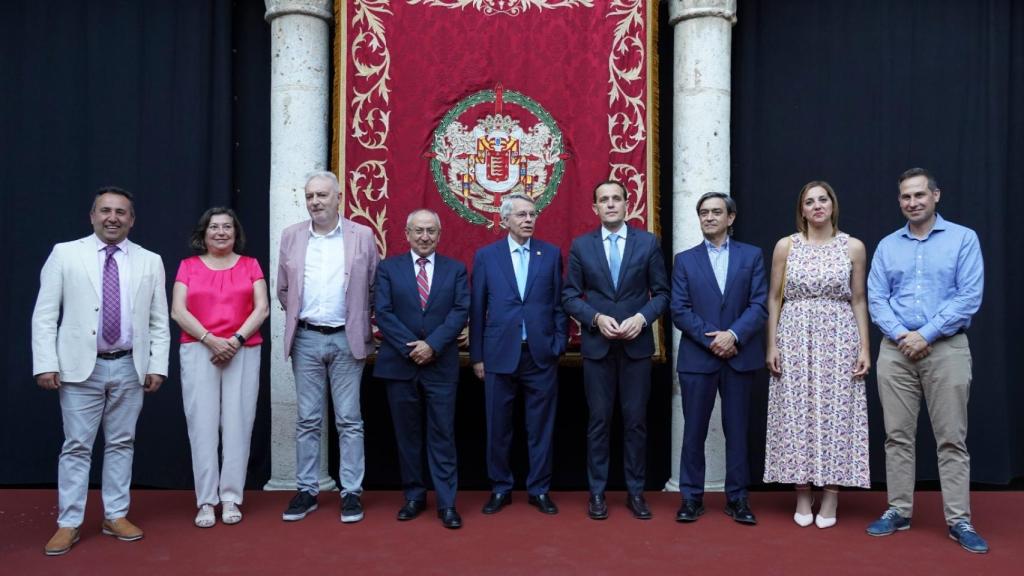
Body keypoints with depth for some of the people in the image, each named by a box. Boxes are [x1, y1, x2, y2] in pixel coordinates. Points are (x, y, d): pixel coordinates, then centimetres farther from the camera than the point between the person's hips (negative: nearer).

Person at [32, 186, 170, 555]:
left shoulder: (150, 261, 6)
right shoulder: (64, 254, 1)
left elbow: (159, 321, 6)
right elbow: (44, 315, -1)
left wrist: (157, 366, -1)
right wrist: (46, 364, -9)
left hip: (130, 368, 2)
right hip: (80, 366, -2)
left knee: (121, 444, 10)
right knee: (77, 446, 4)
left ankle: (116, 516, 21)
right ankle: (69, 523, 14)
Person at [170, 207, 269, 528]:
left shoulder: (250, 265, 10)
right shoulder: (188, 266, 10)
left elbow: (262, 308, 1)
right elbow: (178, 311, 0)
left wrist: (236, 340, -11)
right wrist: (211, 340, -12)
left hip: (243, 353, 0)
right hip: (198, 352, 0)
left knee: (237, 425, -1)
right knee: (202, 426, -1)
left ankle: (231, 498, 7)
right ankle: (206, 501, 5)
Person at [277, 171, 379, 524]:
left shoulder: (362, 236, -1)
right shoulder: (291, 236, 5)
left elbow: (374, 287, 4)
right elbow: (283, 289, 13)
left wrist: (362, 324, 4)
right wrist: (299, 316, 11)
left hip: (346, 339, -2)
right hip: (306, 339, 2)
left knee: (349, 420, 3)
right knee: (307, 419, 8)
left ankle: (351, 492, 12)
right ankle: (306, 491, 18)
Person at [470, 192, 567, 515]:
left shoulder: (551, 254, 5)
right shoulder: (486, 256, 4)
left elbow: (559, 305, 6)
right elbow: (477, 310, 4)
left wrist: (559, 346, -1)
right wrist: (476, 356, 3)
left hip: (541, 355, 0)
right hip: (499, 354, 0)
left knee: (540, 426, 8)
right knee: (498, 427, 9)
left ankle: (539, 489, 22)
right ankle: (500, 489, 24)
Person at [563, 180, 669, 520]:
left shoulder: (648, 242, 3)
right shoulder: (581, 246, 3)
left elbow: (661, 293, 3)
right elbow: (570, 296, 2)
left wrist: (642, 318, -13)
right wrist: (597, 318, -13)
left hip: (637, 344, 0)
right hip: (597, 345, 0)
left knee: (635, 421, 6)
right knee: (599, 421, 6)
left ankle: (635, 491, 18)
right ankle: (597, 492, 16)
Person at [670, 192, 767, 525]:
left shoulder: (752, 256, 7)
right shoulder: (685, 260, 7)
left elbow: (759, 304, -2)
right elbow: (679, 310, -1)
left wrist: (733, 335, -16)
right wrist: (711, 338, -12)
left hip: (740, 357, 0)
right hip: (697, 357, 0)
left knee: (736, 430, 7)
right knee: (694, 430, 4)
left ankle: (737, 498, 18)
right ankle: (691, 497, 15)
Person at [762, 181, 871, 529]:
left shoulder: (853, 247, 4)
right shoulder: (786, 246, 5)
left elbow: (859, 301, 6)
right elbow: (774, 298, 6)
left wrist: (864, 348, -1)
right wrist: (771, 345, 0)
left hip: (838, 339, 0)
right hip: (795, 337, 0)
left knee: (836, 414, 1)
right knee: (796, 414, 2)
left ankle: (830, 497, 13)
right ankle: (802, 497, 14)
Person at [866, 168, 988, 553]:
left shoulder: (963, 239, 2)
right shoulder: (887, 246, 11)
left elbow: (970, 297, -7)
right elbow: (876, 299, 5)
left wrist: (926, 334, -13)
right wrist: (901, 335, -11)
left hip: (946, 348, -2)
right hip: (896, 350, 3)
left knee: (952, 438, 1)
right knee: (897, 435, 6)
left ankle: (959, 520, 8)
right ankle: (898, 511, 15)